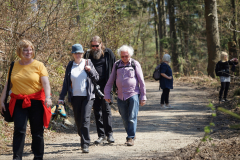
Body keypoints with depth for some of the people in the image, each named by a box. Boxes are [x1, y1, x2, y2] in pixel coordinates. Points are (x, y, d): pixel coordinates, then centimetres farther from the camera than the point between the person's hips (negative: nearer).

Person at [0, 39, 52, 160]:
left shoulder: (38, 65, 1)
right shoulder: (14, 66, 9)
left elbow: (46, 83, -8)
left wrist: (48, 97, -23)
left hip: (36, 102, -1)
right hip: (19, 103, 1)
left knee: (37, 132, 5)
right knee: (19, 130, -8)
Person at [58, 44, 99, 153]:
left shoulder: (88, 63, 4)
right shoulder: (70, 65, 9)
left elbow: (97, 78, 4)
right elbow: (66, 82, 11)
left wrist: (89, 70, -13)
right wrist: (62, 97, 7)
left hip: (87, 97, -3)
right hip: (75, 97, 3)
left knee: (85, 119, -12)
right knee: (78, 120, 7)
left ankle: (85, 145, -12)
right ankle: (83, 139, 26)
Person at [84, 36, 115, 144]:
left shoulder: (108, 53, 2)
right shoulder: (88, 55, 7)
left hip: (105, 86, -2)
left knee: (106, 109, -1)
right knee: (97, 111, 5)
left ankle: (109, 133, 10)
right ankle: (101, 135, 12)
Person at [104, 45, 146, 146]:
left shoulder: (135, 64, 1)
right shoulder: (117, 65, 8)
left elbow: (141, 81, 2)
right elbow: (111, 80, 14)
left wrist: (143, 96, 0)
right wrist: (107, 94, 11)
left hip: (133, 95, -3)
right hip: (121, 96, 3)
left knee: (132, 118, -9)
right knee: (124, 118, 8)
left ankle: (131, 138, -5)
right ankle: (131, 135, 24)